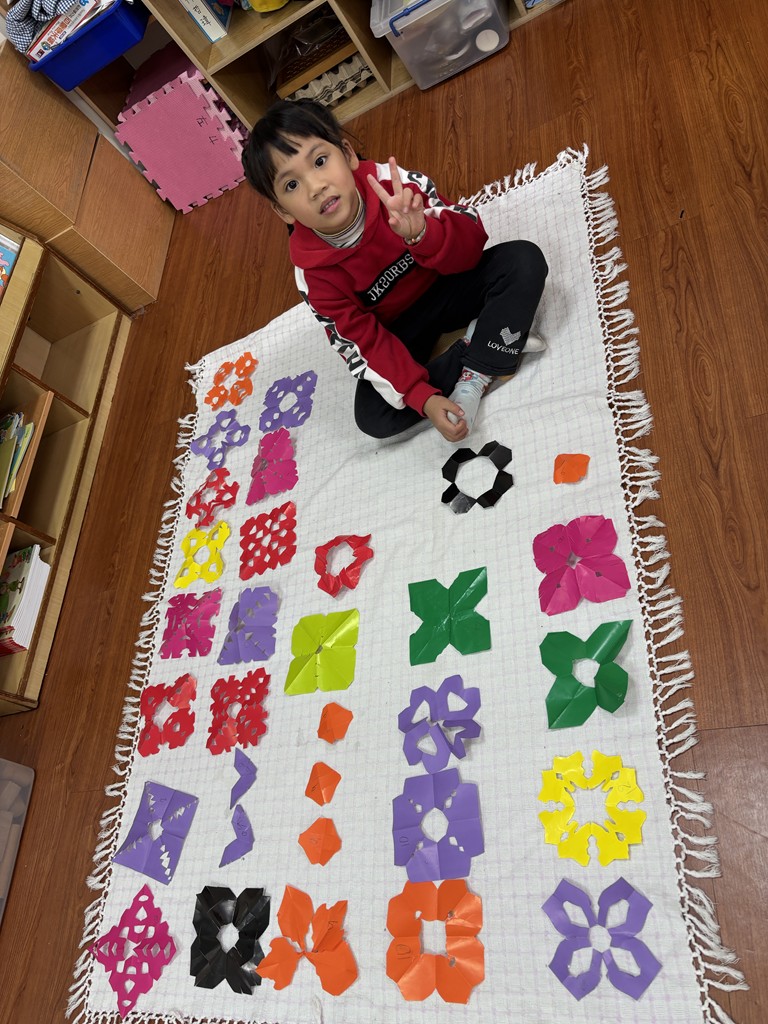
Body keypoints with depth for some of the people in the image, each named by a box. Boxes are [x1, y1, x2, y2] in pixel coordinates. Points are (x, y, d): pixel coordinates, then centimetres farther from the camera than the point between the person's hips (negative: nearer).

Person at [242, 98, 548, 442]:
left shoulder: (397, 185, -25)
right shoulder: (313, 273, -23)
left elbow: (472, 244, -22)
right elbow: (364, 344, -19)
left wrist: (422, 234, -45)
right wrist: (423, 398, -30)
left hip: (447, 285, 1)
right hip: (399, 329, 0)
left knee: (524, 259, -23)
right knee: (373, 418, -22)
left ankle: (474, 376, -22)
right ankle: (492, 352, -13)